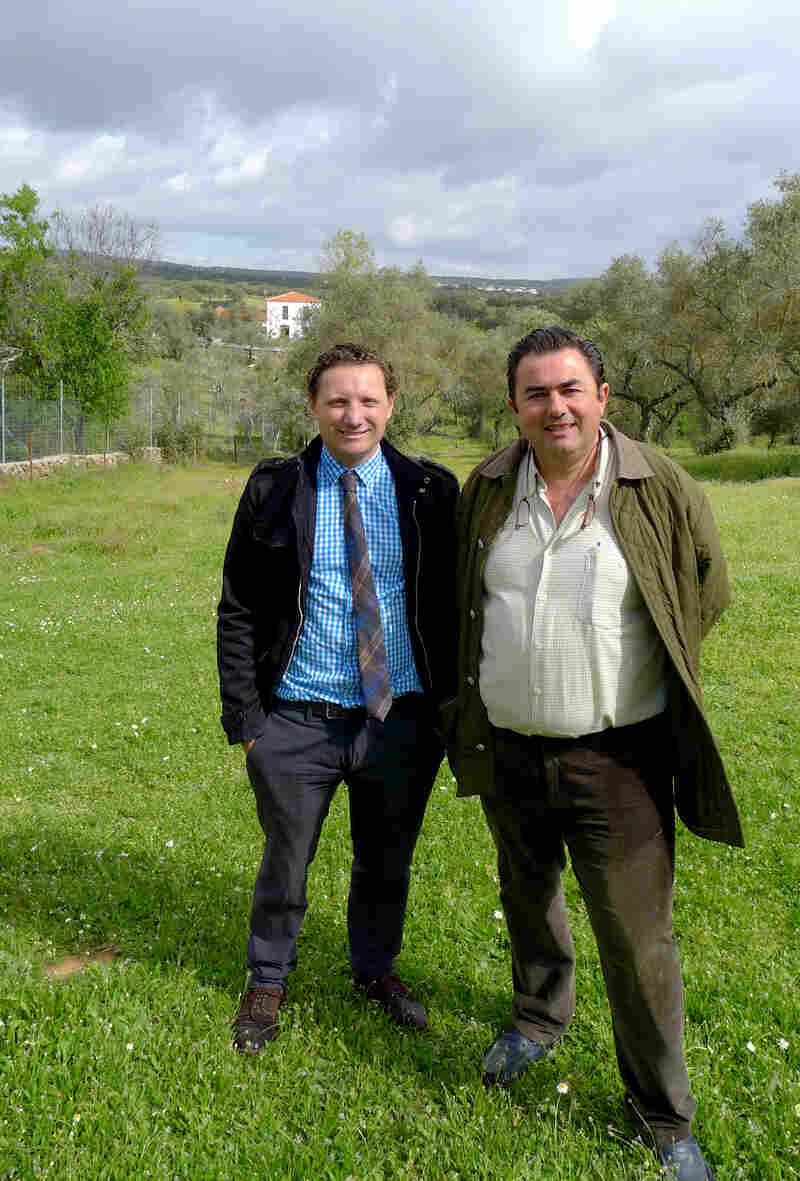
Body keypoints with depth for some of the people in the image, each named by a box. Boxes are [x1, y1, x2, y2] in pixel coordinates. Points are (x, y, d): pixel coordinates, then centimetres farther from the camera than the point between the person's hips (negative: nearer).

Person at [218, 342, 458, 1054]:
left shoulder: (430, 491, -1)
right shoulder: (274, 490, -3)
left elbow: (453, 606, 4)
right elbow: (238, 611, -1)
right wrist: (243, 715, -6)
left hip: (401, 720, 1)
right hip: (297, 722, -1)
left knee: (387, 861, 18)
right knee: (285, 862, 15)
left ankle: (376, 969, 45)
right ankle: (268, 982, 40)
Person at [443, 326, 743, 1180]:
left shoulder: (662, 491, -9)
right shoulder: (486, 490, 0)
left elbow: (706, 594, 5)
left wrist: (626, 677, 9)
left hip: (617, 757, -3)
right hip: (507, 751, 4)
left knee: (639, 941, 2)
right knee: (527, 901, 24)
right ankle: (540, 1018, 52)